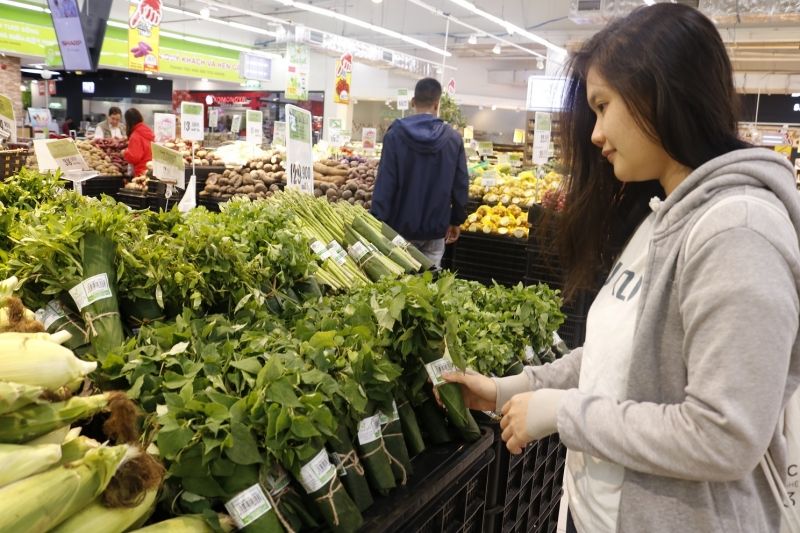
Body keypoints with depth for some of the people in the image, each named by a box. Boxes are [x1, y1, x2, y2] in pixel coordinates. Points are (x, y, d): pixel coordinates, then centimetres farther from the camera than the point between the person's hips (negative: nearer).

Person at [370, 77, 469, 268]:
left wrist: (377, 222, -6)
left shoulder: (395, 134, -8)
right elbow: (461, 185, 2)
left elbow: (385, 183, -11)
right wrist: (456, 221, 13)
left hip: (401, 226, -1)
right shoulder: (453, 138, -2)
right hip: (435, 229, 1)